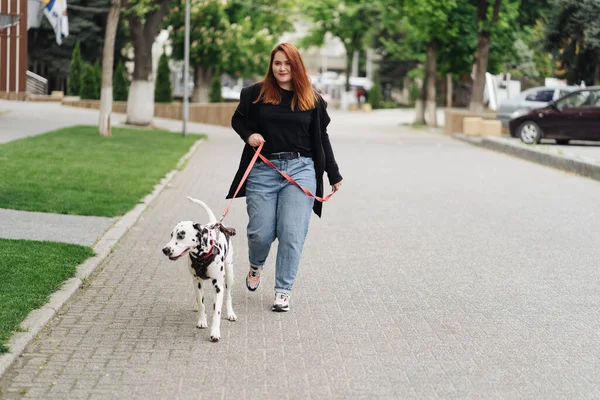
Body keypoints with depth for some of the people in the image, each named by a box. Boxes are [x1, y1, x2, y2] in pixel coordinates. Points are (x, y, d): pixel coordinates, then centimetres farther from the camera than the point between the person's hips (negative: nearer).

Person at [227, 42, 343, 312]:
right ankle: (256, 265, 34)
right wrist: (248, 135, -5)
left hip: (300, 170, 1)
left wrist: (334, 175, 15)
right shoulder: (256, 94, 4)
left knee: (292, 234, -5)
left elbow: (321, 138, 15)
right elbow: (237, 120, 17)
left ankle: (283, 291, 6)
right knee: (261, 233, -1)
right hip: (263, 170, 0)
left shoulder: (312, 100, 8)